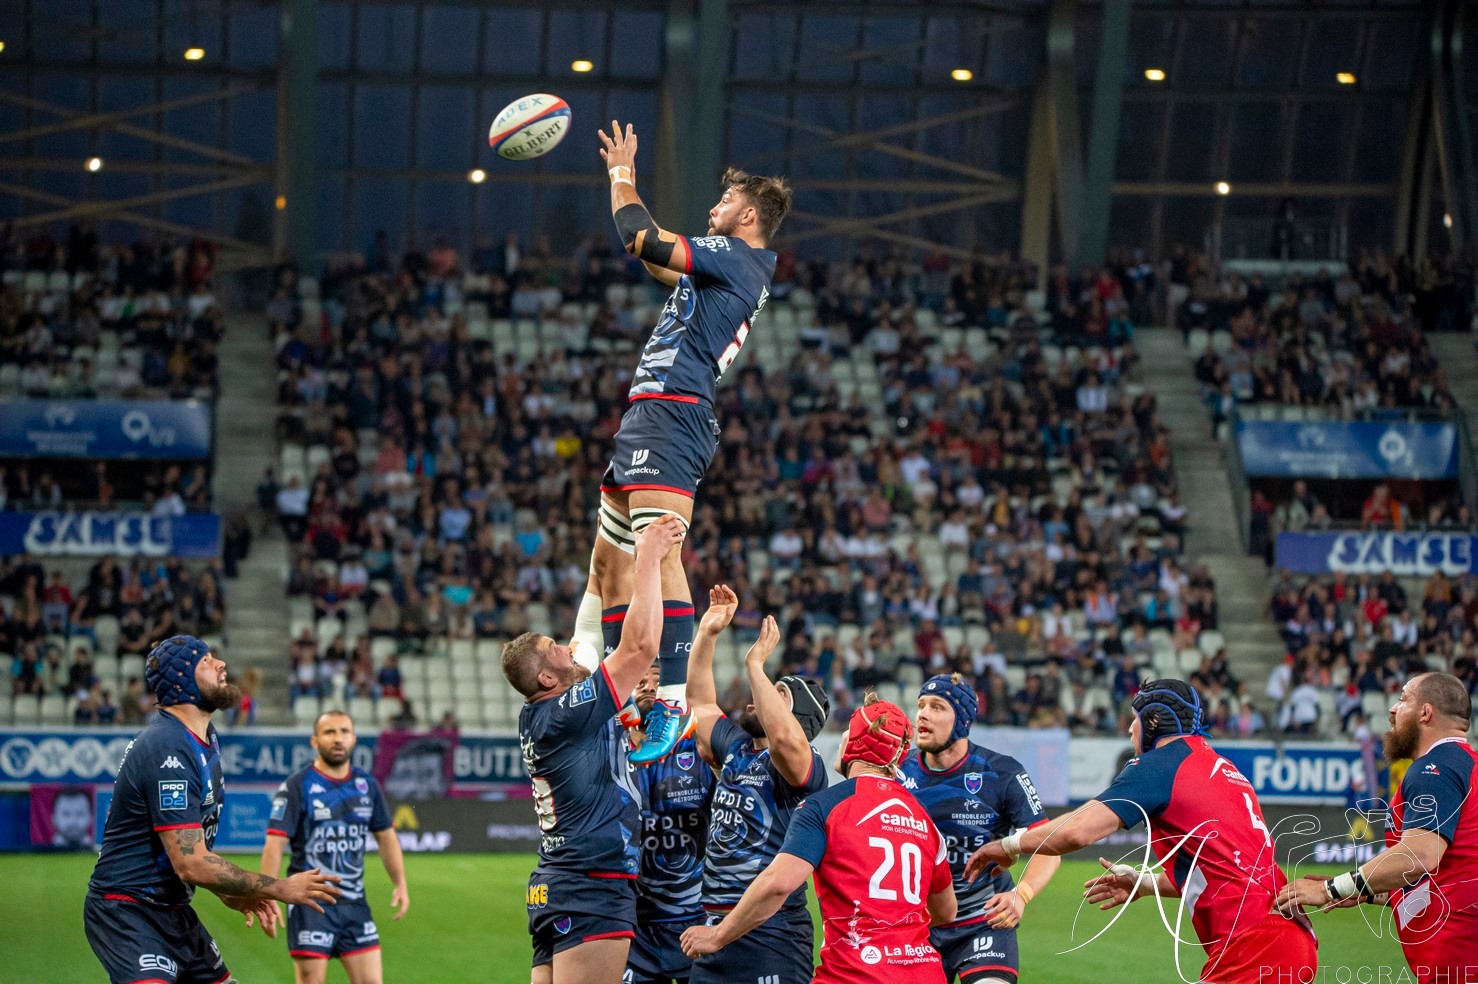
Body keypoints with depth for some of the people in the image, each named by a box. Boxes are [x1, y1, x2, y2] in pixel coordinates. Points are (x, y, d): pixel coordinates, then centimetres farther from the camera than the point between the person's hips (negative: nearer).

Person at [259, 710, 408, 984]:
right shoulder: (297, 787, -8)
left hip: (354, 901, 5)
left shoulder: (367, 786, 8)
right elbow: (274, 844, -13)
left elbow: (386, 837, 20)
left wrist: (400, 884, 13)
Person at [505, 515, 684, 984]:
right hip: (592, 893, -9)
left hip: (553, 890, 9)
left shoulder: (534, 718, 13)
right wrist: (648, 558, -6)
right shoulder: (569, 712, -11)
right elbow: (641, 644, -14)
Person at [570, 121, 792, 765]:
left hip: (671, 414, -11)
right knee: (608, 561, 15)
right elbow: (657, 255, 37)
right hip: (650, 416, 11)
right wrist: (623, 178, 41)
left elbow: (640, 239, -12)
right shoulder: (736, 270, 23)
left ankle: (674, 702, -32)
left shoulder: (736, 257, -6)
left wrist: (622, 175, 6)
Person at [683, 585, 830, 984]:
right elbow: (700, 702, 27)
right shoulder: (736, 750, 16)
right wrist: (708, 633, 16)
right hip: (715, 926, 8)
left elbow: (783, 738, -31)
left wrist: (756, 667, -25)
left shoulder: (805, 766, -8)